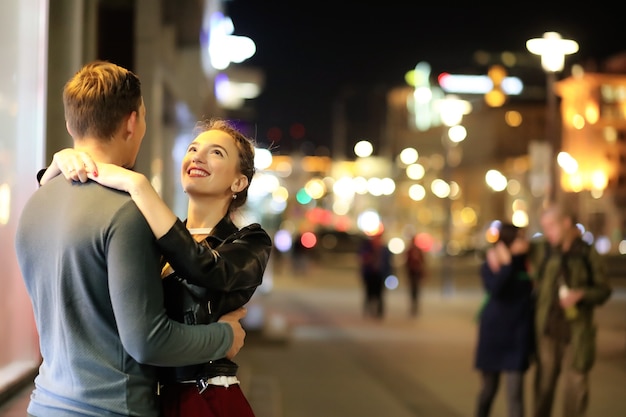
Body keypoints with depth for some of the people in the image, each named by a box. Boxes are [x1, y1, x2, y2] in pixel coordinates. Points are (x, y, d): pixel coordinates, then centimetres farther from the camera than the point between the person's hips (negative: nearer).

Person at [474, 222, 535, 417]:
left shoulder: (526, 264, 1)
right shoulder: (490, 265, -6)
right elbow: (495, 289, -25)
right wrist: (507, 264, -22)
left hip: (518, 336, 1)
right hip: (493, 334, -1)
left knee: (515, 391, -5)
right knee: (488, 388, 11)